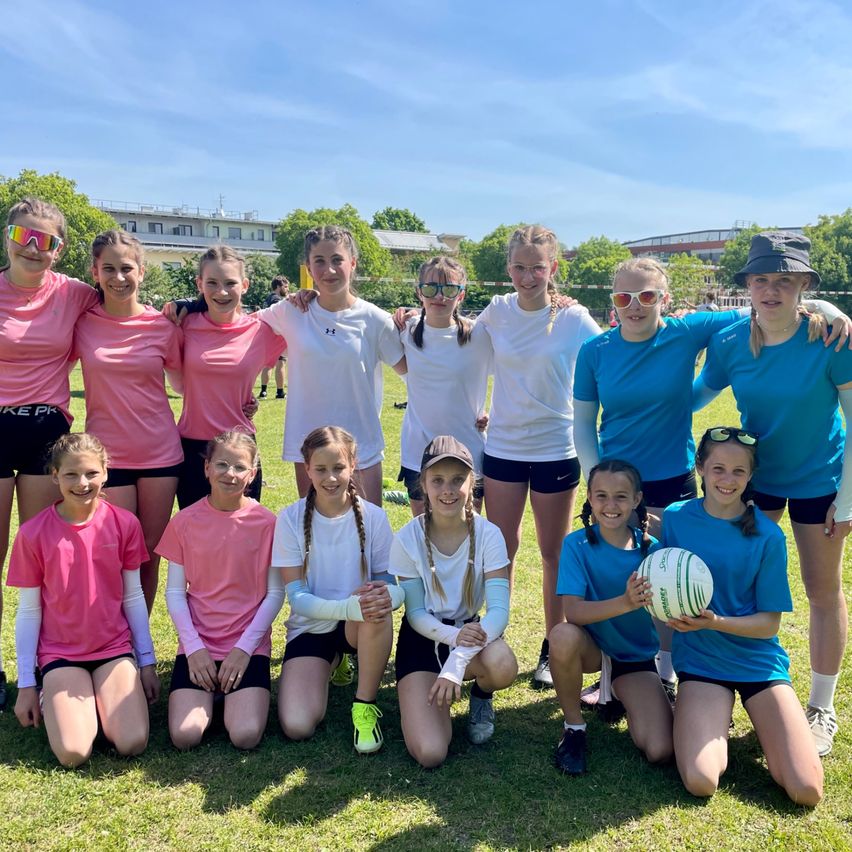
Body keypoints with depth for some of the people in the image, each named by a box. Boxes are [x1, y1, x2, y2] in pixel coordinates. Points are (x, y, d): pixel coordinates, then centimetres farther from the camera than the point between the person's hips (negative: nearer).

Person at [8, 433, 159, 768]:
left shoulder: (124, 523, -5)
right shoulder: (33, 533, -8)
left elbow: (133, 597, 2)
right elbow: (29, 612, -2)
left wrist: (147, 661, 3)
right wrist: (26, 684, 0)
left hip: (115, 647, 1)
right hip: (60, 653, 0)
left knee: (132, 743, -17)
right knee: (73, 754, -17)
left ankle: (104, 699, 13)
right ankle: (56, 699, 13)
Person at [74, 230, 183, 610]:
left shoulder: (162, 325, -1)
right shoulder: (81, 322, -2)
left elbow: (182, 382, 10)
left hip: (161, 453, 1)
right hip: (108, 454, -1)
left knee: (151, 555, 10)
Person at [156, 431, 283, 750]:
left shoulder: (265, 522, -5)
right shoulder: (184, 521, -1)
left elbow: (275, 593, -3)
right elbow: (175, 592, 1)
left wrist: (244, 647, -10)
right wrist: (194, 646, -9)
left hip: (248, 646, -1)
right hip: (197, 645, 1)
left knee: (246, 735, -18)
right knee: (184, 735, -16)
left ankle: (236, 696, 14)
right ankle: (210, 694, 14)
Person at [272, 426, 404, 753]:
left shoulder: (373, 517, -9)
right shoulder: (291, 518, -10)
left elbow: (395, 586, -8)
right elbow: (297, 597, -14)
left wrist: (386, 594, -35)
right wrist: (348, 606, -33)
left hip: (361, 627, -1)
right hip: (311, 627, 1)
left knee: (378, 604, -37)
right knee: (296, 726, -20)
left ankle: (365, 706, -14)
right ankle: (330, 667, 15)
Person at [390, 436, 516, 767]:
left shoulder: (487, 534, -15)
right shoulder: (407, 539, -15)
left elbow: (499, 609, -21)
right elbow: (416, 613, -10)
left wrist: (459, 659, -36)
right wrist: (453, 636, -30)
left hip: (471, 630, 1)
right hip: (424, 637, -1)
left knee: (503, 666, -36)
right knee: (430, 753, -19)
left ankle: (481, 696, 3)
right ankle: (429, 688, 15)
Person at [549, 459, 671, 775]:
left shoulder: (651, 548, -10)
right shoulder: (577, 544, -16)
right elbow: (573, 611, -27)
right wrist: (624, 603, -43)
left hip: (637, 655, 2)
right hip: (592, 646, -1)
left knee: (659, 752, -16)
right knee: (563, 636, -38)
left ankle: (619, 693, 18)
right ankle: (573, 726, -9)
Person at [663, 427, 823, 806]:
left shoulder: (767, 536, -8)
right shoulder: (675, 518, -5)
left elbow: (769, 623, -6)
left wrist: (715, 622, -23)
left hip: (757, 659, 0)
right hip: (700, 658, 0)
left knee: (806, 791, -11)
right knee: (700, 782, -19)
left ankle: (759, 723, 18)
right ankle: (714, 721, 13)